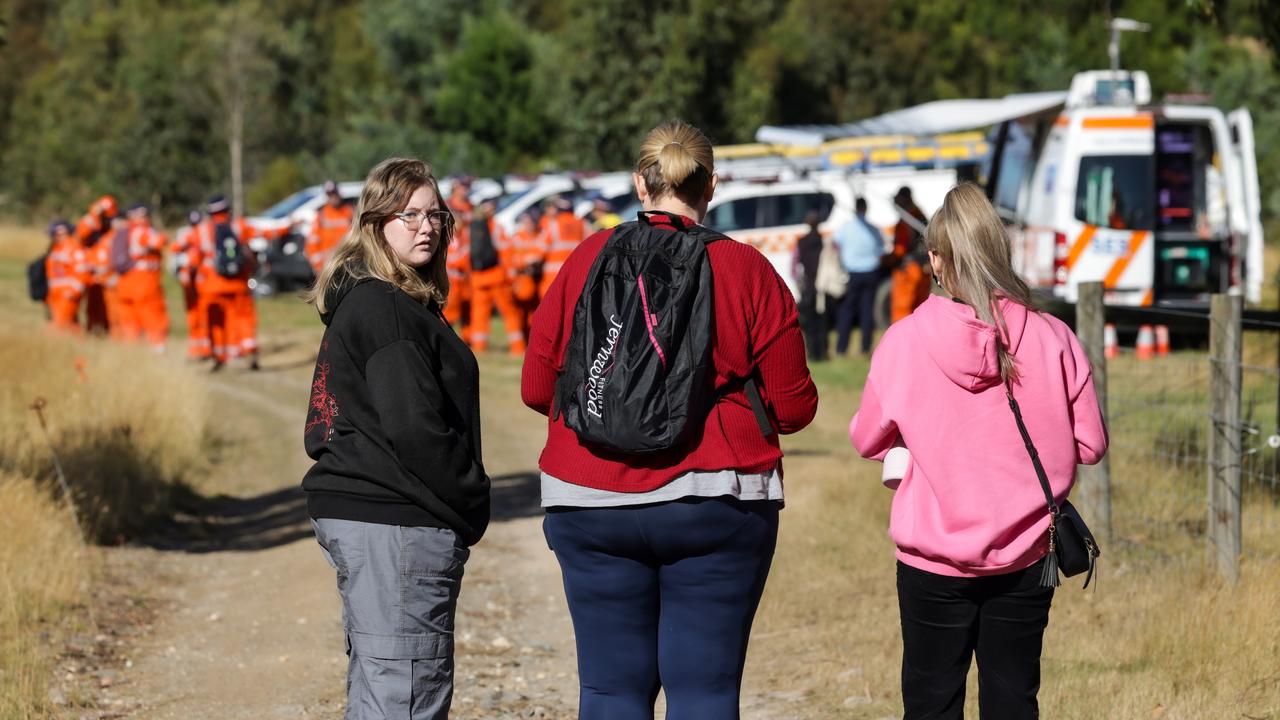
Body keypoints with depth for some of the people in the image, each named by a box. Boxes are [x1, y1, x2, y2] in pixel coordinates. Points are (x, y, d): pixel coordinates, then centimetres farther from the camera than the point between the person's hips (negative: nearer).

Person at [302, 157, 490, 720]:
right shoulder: (385, 308, -14)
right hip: (397, 524, -11)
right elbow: (413, 425, -21)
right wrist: (471, 505, -8)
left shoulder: (360, 301, 18)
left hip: (356, 509, 11)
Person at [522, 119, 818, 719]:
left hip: (592, 505, 1)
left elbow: (535, 388, 5)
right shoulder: (747, 270, -2)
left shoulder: (587, 260, 1)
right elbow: (794, 406, 0)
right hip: (716, 506, -1)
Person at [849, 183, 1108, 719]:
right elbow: (1089, 444, -2)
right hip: (1024, 557, 1)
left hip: (933, 559, -1)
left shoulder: (903, 342, -10)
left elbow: (868, 440, 2)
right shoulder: (1051, 338, -8)